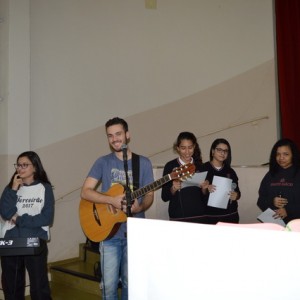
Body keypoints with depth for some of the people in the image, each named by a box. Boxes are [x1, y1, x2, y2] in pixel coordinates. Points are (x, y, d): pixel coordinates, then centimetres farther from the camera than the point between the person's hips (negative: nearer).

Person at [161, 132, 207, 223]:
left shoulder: (200, 166, 5)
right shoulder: (170, 166, -5)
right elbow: (164, 197, -4)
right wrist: (173, 189, -22)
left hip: (199, 216, 2)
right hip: (178, 217, -2)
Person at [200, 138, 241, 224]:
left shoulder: (230, 171, 10)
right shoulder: (203, 169, -4)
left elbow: (237, 191, 15)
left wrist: (236, 195, -6)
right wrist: (205, 189, -24)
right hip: (210, 217, -3)